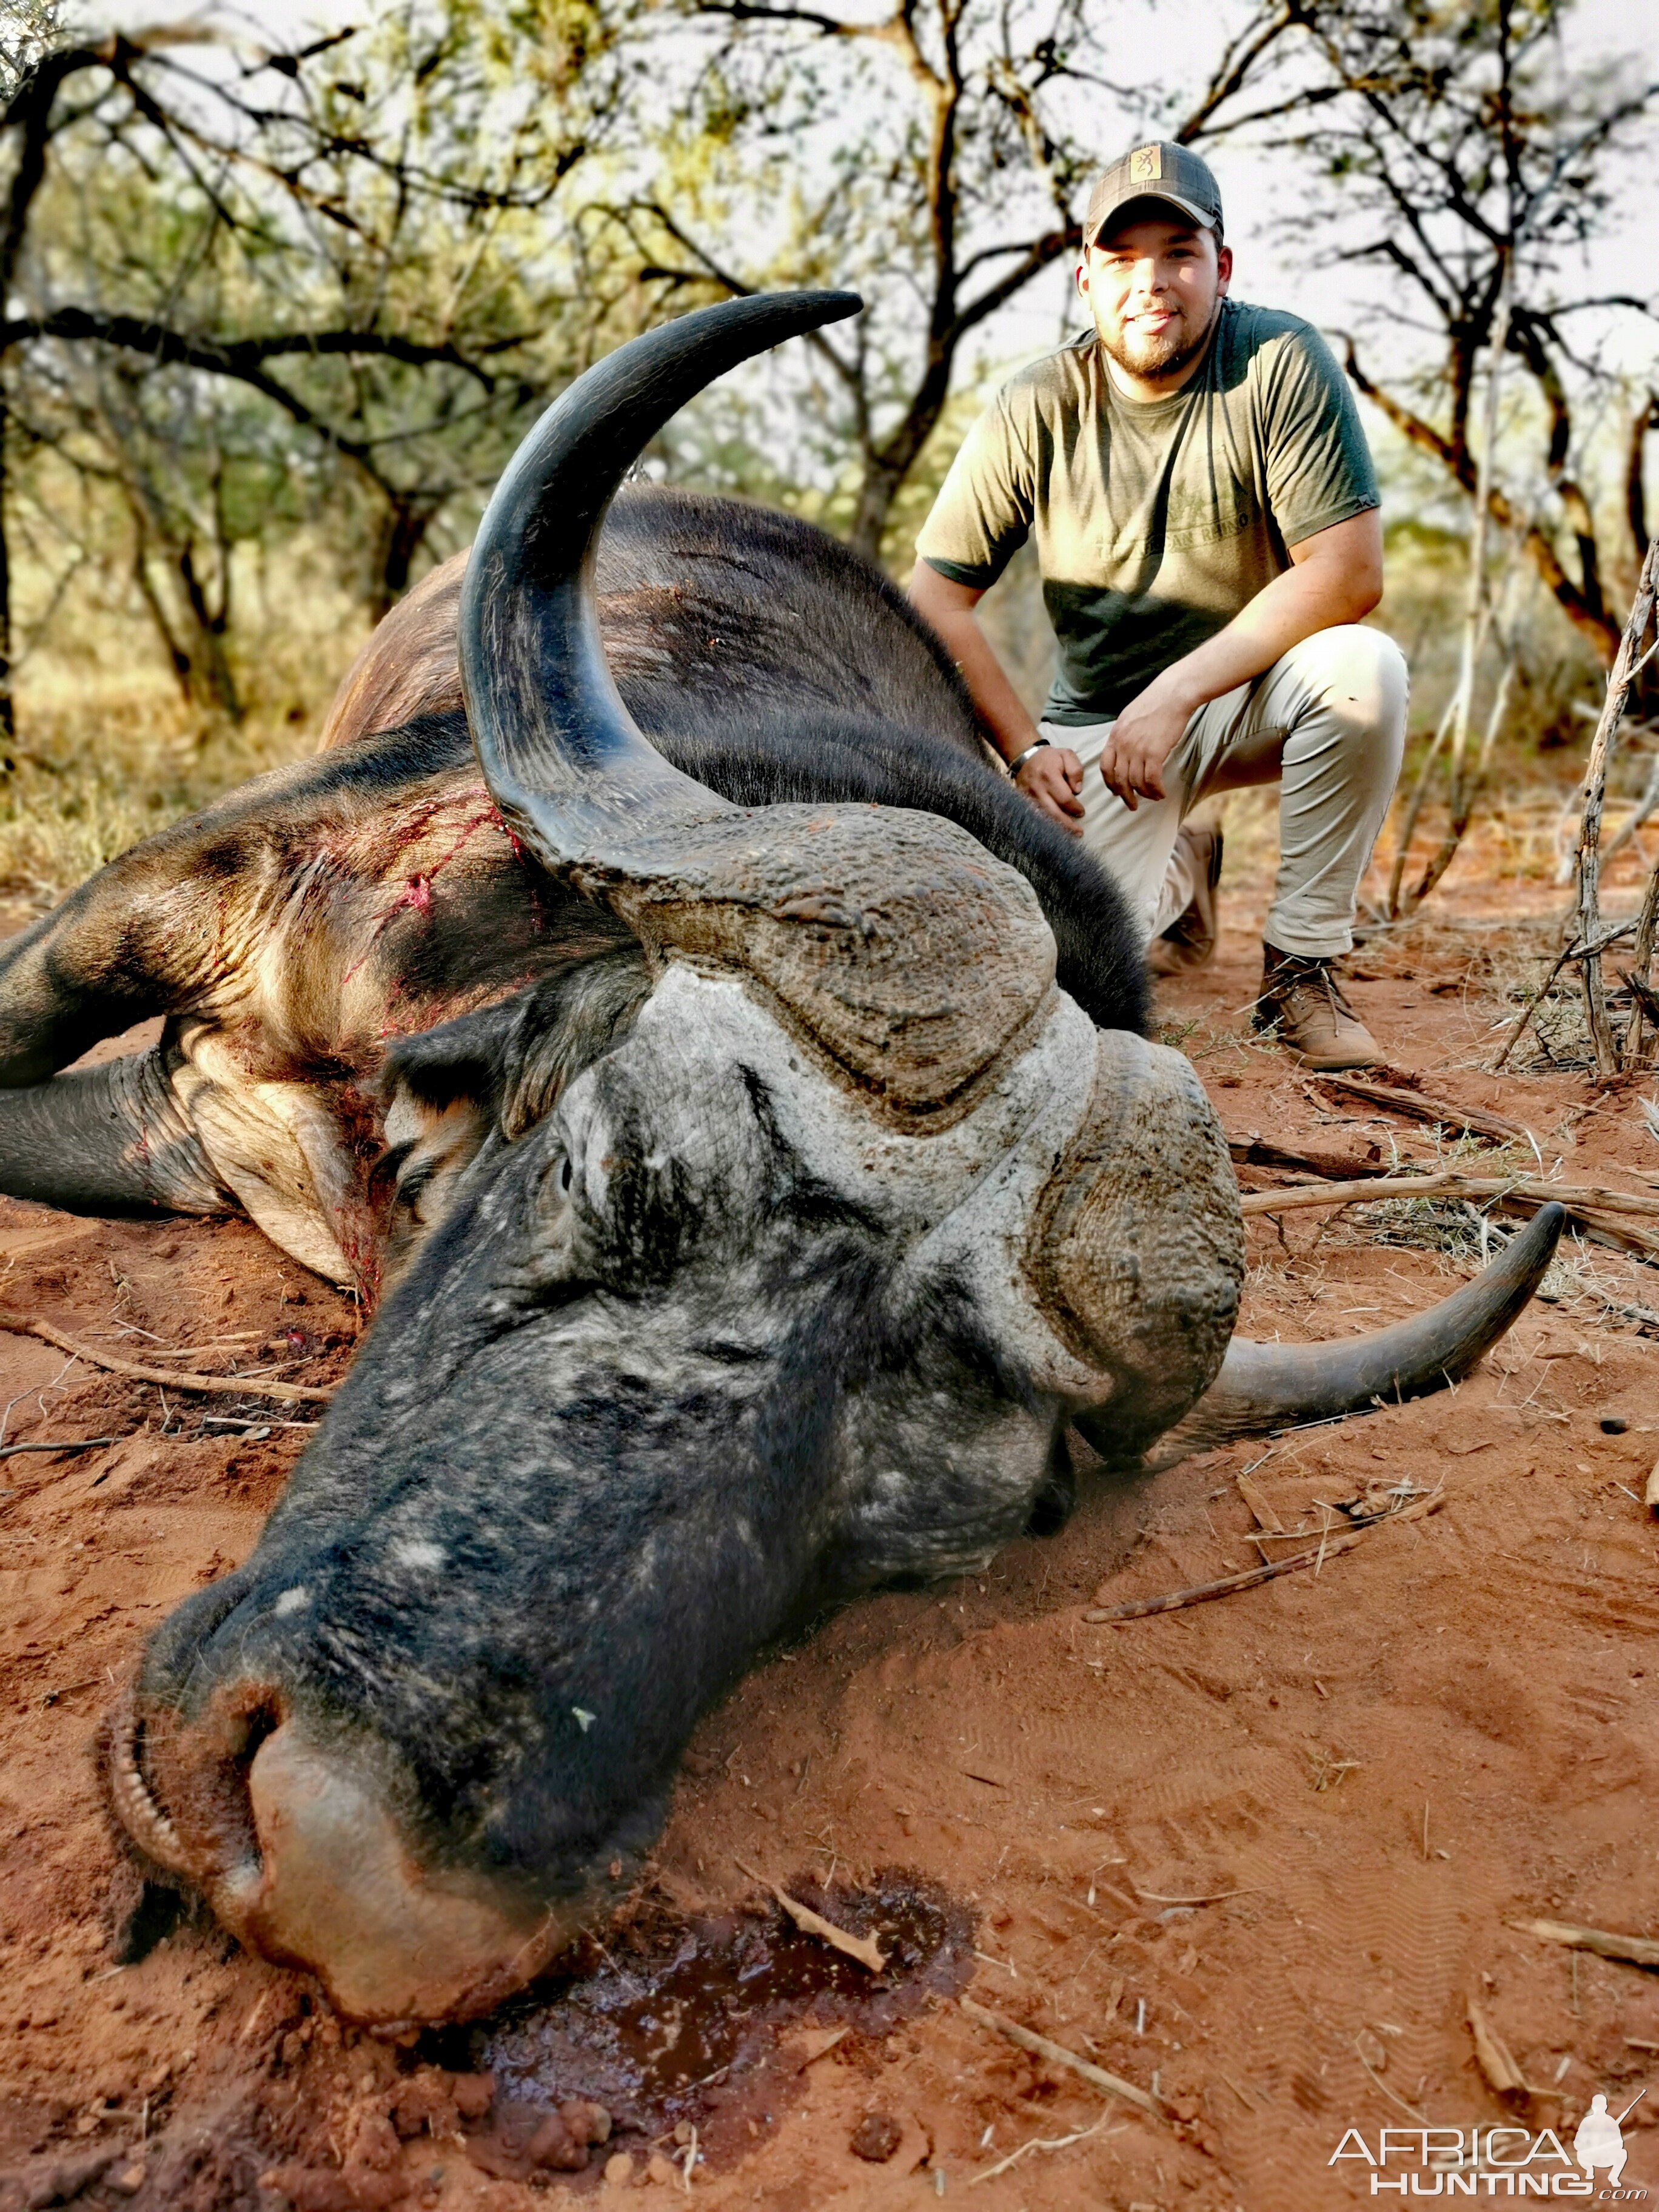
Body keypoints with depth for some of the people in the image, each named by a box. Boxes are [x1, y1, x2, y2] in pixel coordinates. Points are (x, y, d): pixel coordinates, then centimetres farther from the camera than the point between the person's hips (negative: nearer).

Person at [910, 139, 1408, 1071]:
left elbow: (1348, 573, -19)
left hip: (1252, 696, 0)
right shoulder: (1037, 409, -7)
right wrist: (1025, 748, -12)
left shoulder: (1281, 362, -12)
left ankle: (1302, 967, -14)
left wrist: (1177, 693, -24)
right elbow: (936, 596, -4)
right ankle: (1175, 875, 20)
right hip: (1101, 719, 1)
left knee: (1363, 670, -34)